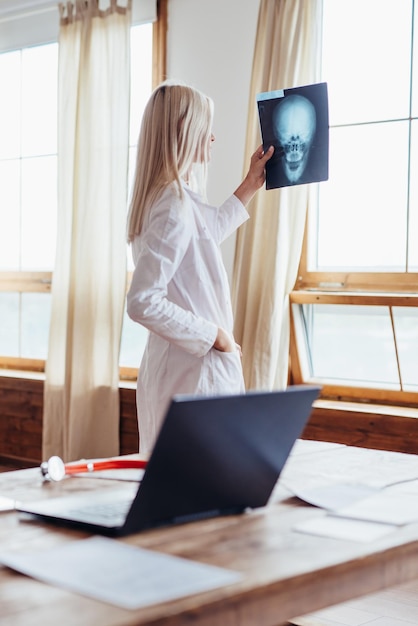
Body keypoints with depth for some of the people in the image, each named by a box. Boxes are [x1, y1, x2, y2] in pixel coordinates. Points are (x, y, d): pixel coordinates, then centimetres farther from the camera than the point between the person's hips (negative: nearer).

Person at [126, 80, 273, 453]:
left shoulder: (163, 197, 10)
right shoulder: (175, 206, -20)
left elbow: (209, 235, 32)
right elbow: (142, 303, -26)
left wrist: (251, 185, 36)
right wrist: (215, 335, -17)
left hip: (174, 367, 10)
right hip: (196, 371, -10)